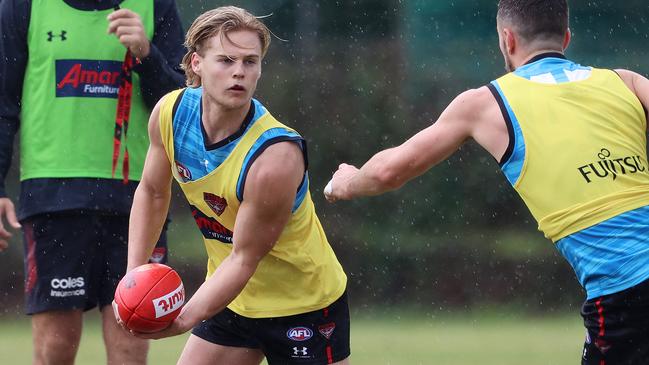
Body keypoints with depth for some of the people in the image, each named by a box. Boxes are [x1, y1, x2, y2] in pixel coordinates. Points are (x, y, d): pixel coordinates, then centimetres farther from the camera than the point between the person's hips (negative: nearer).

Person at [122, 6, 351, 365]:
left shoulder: (276, 157, -32)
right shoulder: (169, 112, -13)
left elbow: (244, 259, -26)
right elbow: (152, 192, 6)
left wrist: (181, 320, -36)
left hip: (306, 308, -6)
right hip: (232, 301, 6)